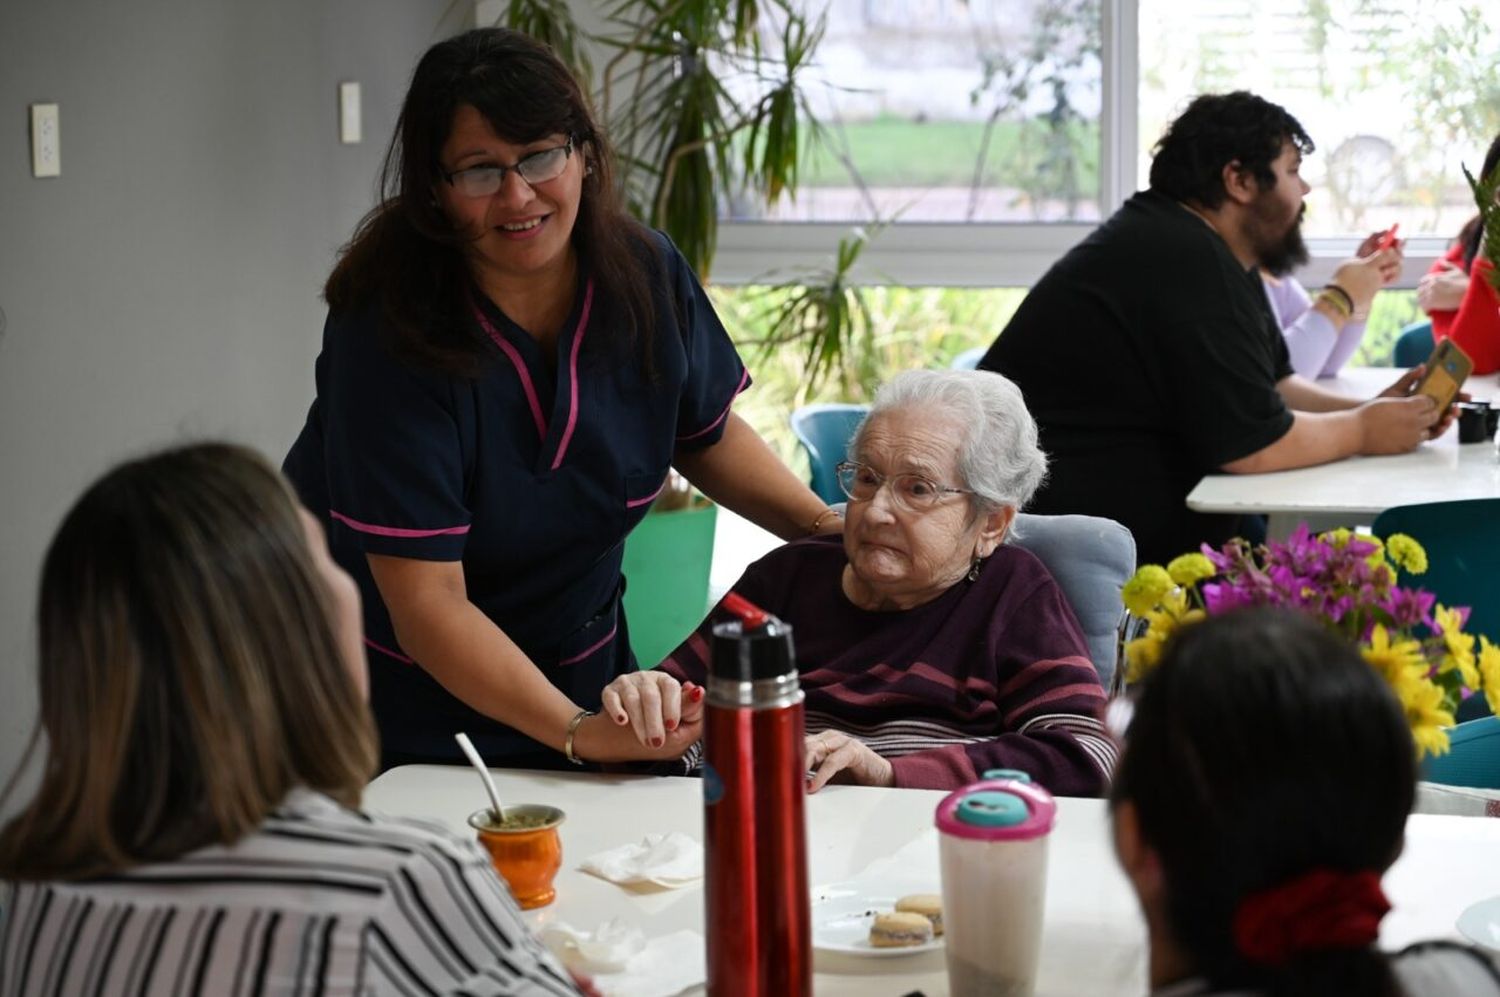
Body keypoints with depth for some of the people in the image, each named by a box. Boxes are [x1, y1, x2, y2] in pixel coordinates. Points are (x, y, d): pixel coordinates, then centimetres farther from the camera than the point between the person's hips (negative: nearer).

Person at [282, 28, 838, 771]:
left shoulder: (648, 276, -12)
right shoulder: (390, 335, -28)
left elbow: (705, 431, 10)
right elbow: (426, 605, -30)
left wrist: (826, 526, -4)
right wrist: (580, 733, -39)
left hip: (575, 664, 5)